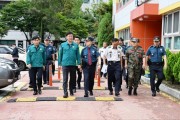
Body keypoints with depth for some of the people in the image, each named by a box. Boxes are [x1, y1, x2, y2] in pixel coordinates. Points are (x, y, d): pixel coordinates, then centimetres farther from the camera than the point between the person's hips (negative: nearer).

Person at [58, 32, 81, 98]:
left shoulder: (76, 45, 3)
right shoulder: (62, 45, 1)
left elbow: (78, 55, 3)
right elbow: (60, 55, 4)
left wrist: (79, 63, -2)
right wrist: (59, 64, 3)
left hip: (73, 64, 2)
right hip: (65, 64, -2)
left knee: (73, 79, 12)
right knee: (65, 79, -4)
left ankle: (71, 91, 26)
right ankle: (65, 92, -2)